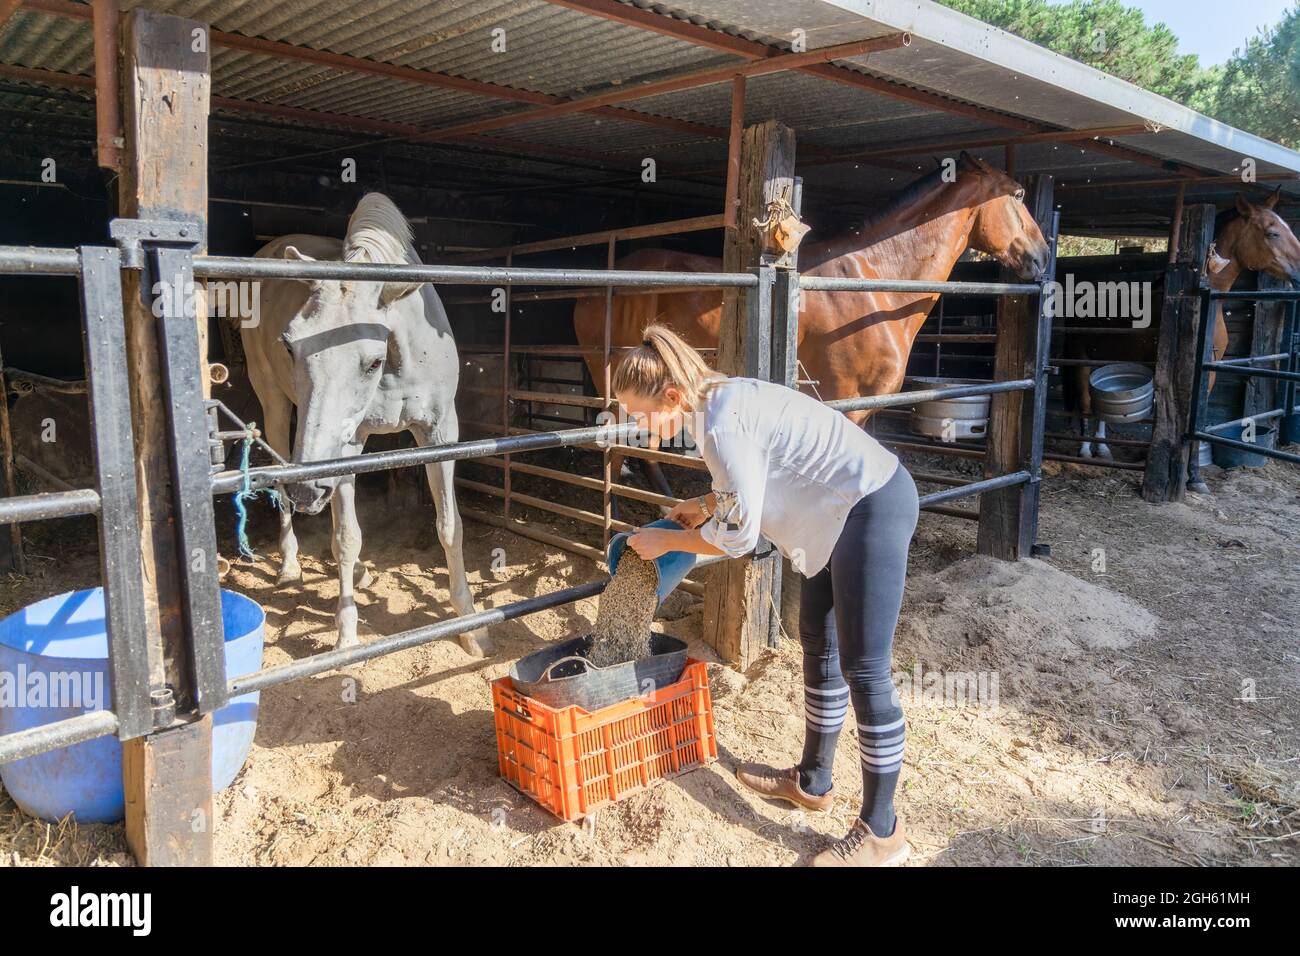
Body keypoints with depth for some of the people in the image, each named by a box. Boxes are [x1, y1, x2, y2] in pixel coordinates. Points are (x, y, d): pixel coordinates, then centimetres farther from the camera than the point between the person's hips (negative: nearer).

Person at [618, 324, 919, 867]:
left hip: (873, 510, -10)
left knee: (863, 668, -4)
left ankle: (881, 832, 11)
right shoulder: (720, 397, 4)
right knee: (818, 645, 18)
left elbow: (738, 535, -19)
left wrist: (666, 541, -5)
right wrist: (707, 506, 13)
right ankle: (813, 781, 35)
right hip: (846, 510, 10)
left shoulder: (720, 427, -26)